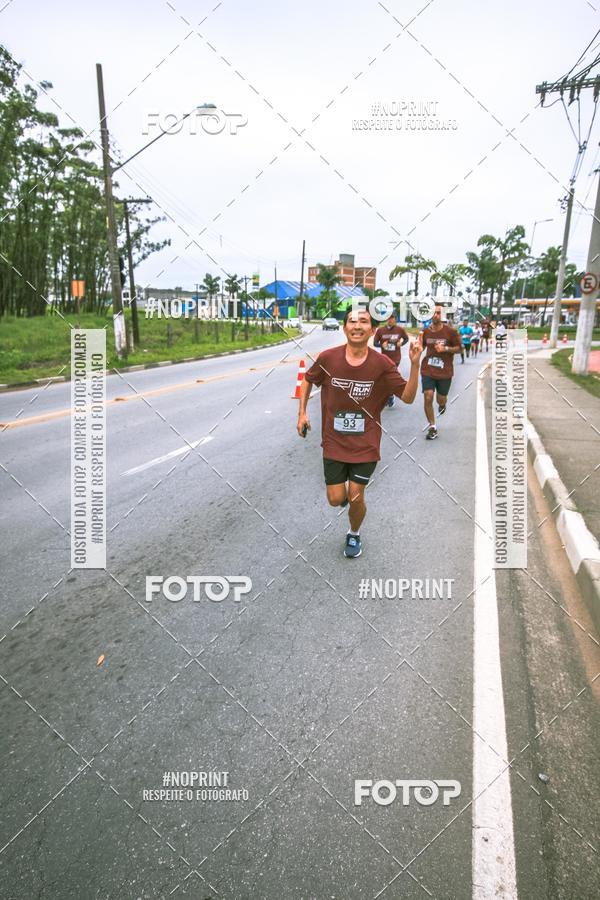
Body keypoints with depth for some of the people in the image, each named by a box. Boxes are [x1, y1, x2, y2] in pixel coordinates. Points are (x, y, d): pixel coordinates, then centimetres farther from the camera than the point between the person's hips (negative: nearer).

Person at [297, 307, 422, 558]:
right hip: (334, 442, 1)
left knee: (356, 498, 3)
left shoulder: (382, 364, -12)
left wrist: (415, 364, -23)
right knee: (336, 499, 3)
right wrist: (302, 413, 4)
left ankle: (354, 534, 36)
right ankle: (344, 489, 43)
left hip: (365, 445, -1)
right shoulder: (328, 358, -11)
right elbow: (308, 380, 8)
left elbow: (408, 397, -10)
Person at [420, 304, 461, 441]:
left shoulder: (450, 331, -9)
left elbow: (459, 348, -2)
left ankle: (442, 404, 51)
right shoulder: (426, 331, 0)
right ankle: (432, 428, 2)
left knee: (441, 399, 9)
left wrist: (445, 349, -17)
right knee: (428, 397, -11)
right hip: (427, 370, 1)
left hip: (445, 372, -1)